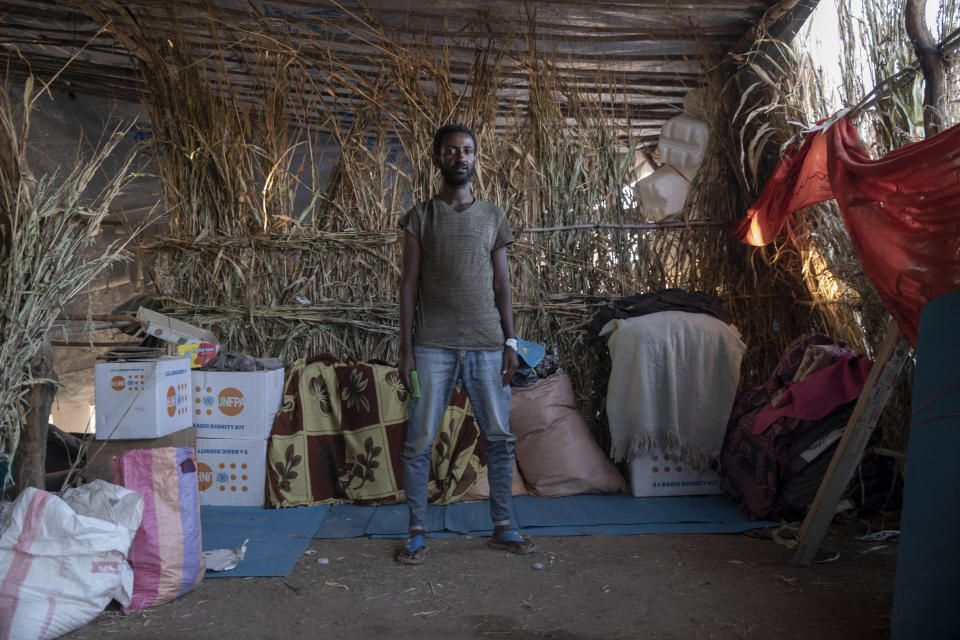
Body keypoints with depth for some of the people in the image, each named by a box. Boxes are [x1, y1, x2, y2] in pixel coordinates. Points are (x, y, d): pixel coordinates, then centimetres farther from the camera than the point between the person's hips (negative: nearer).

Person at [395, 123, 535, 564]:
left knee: (500, 437, 6)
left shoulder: (493, 217, 12)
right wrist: (405, 349, -4)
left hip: (487, 345, 2)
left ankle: (502, 527, 20)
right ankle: (418, 532, 14)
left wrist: (510, 341, 2)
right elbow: (409, 284, 2)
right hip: (433, 345, -2)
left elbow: (501, 284, 11)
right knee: (419, 441, 0)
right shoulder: (420, 217, 6)